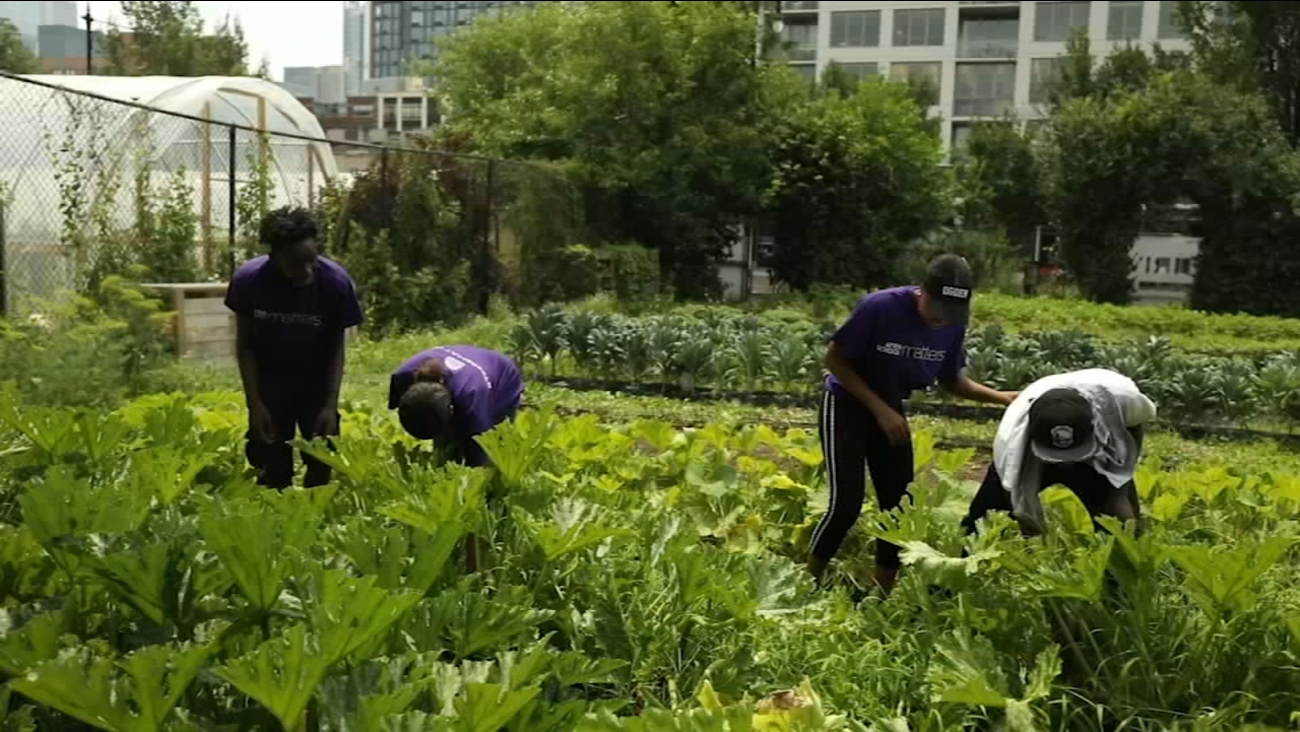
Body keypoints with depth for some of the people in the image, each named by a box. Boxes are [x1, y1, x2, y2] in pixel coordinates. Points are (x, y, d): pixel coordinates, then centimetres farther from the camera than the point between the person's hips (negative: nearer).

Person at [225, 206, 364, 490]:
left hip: (317, 384, 0)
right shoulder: (249, 279, -23)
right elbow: (245, 344, -9)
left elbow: (336, 346, -12)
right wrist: (254, 403, -13)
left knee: (321, 466, 1)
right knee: (273, 472, 3)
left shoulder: (335, 281, -25)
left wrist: (331, 404, -17)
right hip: (269, 384, 0)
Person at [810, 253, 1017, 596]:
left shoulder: (954, 325, -12)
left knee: (899, 506, 3)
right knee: (847, 503, -14)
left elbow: (953, 380, 3)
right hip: (846, 404, -5)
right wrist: (879, 409, -21)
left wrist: (1001, 397, -13)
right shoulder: (879, 307, -28)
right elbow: (834, 359, -18)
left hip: (891, 410, 5)